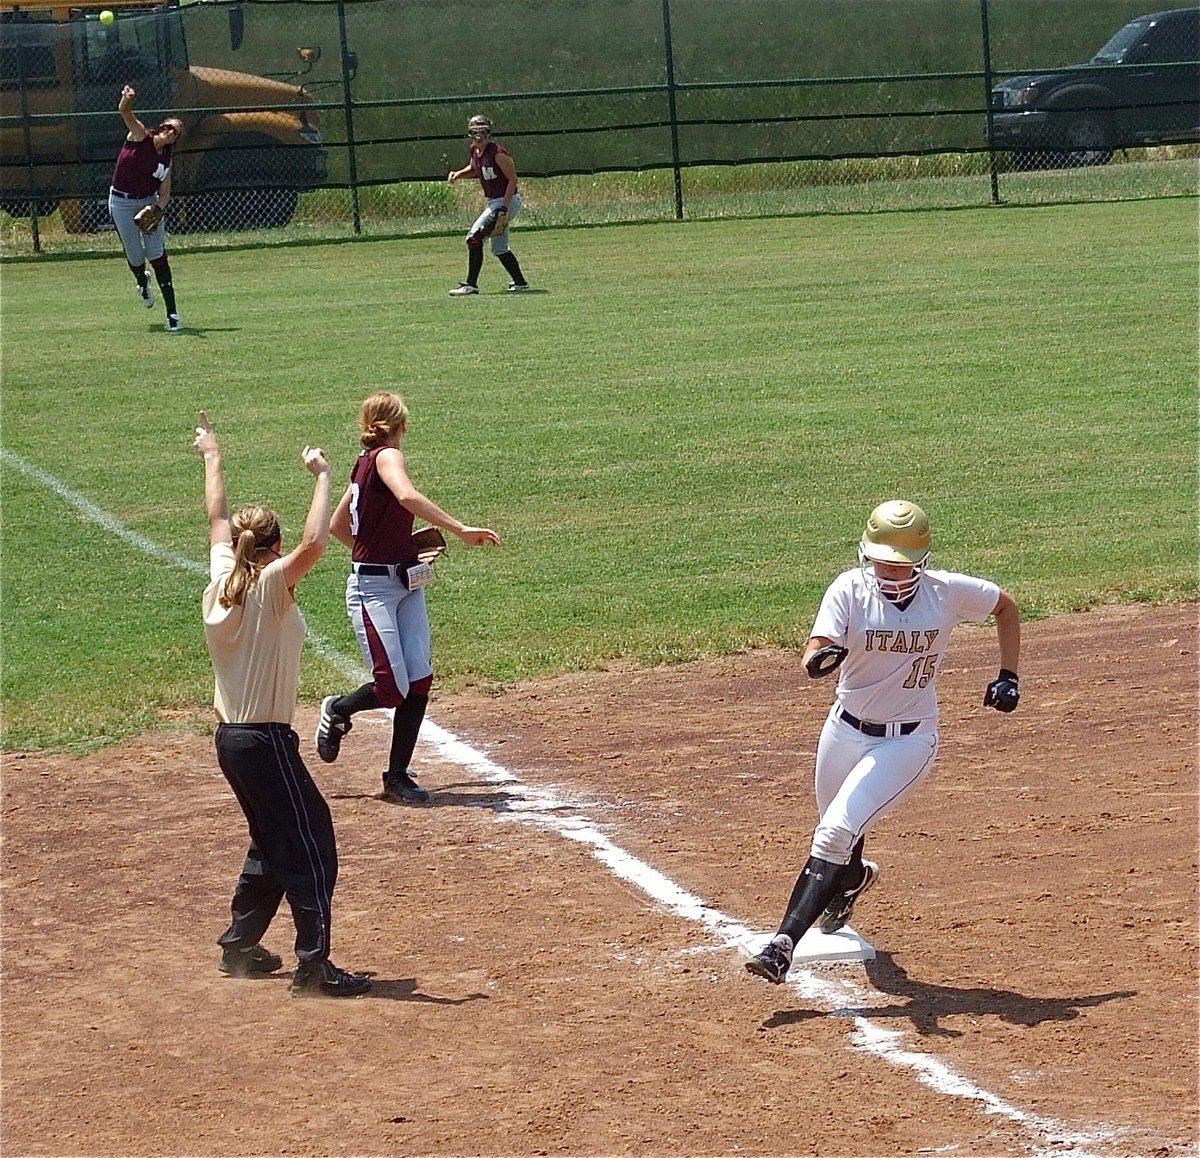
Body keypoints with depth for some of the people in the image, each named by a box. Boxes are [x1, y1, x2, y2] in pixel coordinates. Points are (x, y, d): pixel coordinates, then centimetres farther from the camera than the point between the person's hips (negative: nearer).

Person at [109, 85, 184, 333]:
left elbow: (165, 194, 4)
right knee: (135, 257, 1)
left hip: (150, 203, 3)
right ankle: (142, 281, 41)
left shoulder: (166, 160, 3)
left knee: (158, 256, -7)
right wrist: (127, 101, -49)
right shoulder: (140, 136, -7)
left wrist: (158, 210, -18)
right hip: (122, 202, -3)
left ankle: (172, 315, -7)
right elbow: (126, 114, -26)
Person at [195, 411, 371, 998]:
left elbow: (218, 518, 20)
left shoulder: (220, 583, 4)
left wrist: (213, 458, 34)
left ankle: (239, 947, 28)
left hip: (229, 740, 8)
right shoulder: (270, 586, -15)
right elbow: (314, 542, -32)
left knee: (271, 845, 22)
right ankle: (313, 967, -4)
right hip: (267, 743, -8)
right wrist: (321, 477, -23)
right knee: (310, 849, -3)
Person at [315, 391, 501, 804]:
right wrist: (461, 530, -34)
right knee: (392, 688, -9)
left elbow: (337, 526, 25)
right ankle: (337, 710, 21)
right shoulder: (386, 456, -10)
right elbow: (408, 497, -32)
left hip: (407, 587, 9)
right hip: (373, 590, -9)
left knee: (419, 681, -1)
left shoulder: (365, 463, 16)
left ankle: (398, 777, 4)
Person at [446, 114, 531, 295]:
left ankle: (471, 285, -13)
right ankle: (520, 283, 23)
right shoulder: (475, 151, 6)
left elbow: (512, 179, -18)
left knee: (474, 237, -15)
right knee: (499, 249, 14)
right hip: (493, 203, 10)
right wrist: (458, 174, 6)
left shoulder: (498, 153, -20)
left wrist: (504, 208, -24)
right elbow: (473, 169, 27)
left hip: (507, 201, -10)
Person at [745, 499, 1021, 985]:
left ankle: (784, 944, -21)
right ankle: (854, 878, 60)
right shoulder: (849, 589, -14)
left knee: (837, 832, -19)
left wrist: (1007, 677, 2)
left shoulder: (947, 591, -12)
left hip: (909, 741, -3)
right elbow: (813, 656, -28)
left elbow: (1005, 605, 8)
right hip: (846, 731, 3)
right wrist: (822, 657, -52)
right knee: (836, 831, 22)